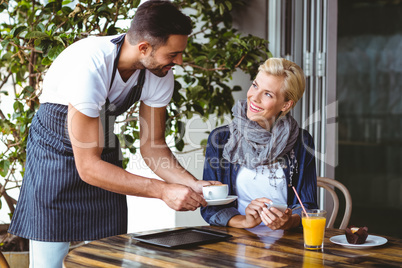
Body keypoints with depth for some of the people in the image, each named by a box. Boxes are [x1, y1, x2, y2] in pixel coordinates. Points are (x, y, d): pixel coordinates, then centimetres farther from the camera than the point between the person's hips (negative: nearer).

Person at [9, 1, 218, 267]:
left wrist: (193, 184, -20)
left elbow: (152, 145, -3)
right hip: (55, 152, -5)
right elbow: (88, 167, -33)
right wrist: (164, 190, -35)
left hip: (105, 153, 5)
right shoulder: (88, 67, -35)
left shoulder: (161, 73, -16)